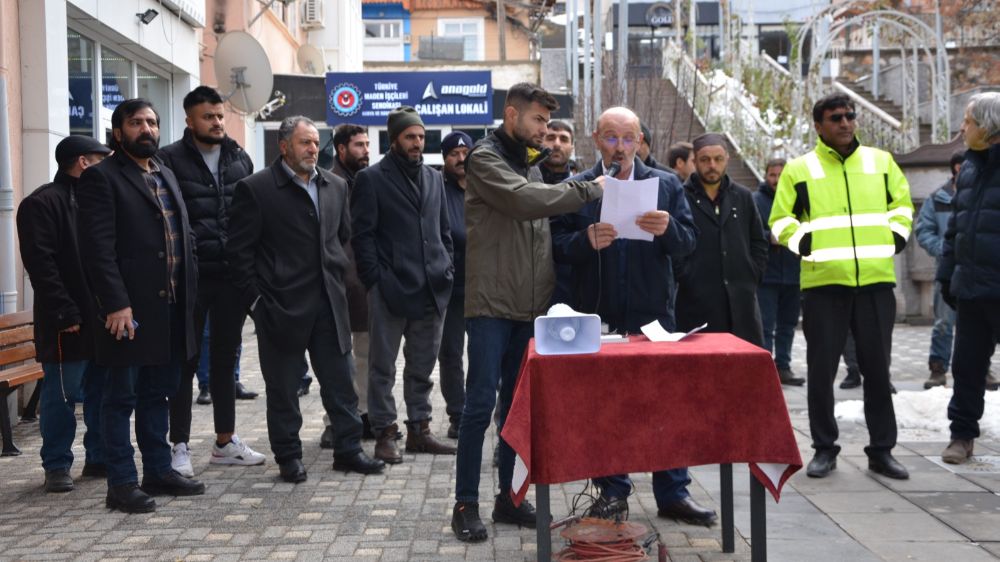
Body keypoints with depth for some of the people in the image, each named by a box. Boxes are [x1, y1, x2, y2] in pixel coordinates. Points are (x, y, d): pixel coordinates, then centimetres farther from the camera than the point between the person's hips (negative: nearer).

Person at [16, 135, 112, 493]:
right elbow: (41, 265, -15)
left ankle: (99, 457, 22)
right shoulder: (43, 203, -7)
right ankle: (56, 466, 10)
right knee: (62, 396, -1)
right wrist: (65, 313, -19)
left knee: (102, 392, 11)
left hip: (103, 319, 8)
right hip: (69, 325, -8)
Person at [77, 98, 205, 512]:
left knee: (158, 394, 14)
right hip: (130, 309, -7)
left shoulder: (166, 176, 19)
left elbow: (185, 236, 20)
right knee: (122, 397, 1)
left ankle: (158, 471, 24)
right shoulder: (101, 178, -5)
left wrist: (189, 290, 9)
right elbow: (98, 247, -13)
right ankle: (121, 484, 7)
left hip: (172, 307, 7)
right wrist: (116, 304, -20)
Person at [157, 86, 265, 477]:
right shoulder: (171, 160, -4)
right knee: (185, 360, 4)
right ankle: (180, 446, 13)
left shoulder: (239, 159, 10)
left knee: (226, 357, 13)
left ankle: (225, 441, 24)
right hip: (190, 276, -4)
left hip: (232, 274, 4)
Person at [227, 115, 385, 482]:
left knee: (339, 380, 9)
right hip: (281, 305, -5)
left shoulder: (335, 187, 10)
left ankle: (348, 449, 20)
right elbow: (239, 250, -6)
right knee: (283, 387, 6)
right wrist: (254, 298, -10)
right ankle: (288, 456, 18)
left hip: (328, 302, 5)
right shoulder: (256, 189, -6)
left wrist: (337, 274, 13)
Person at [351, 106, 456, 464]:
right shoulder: (372, 179, -1)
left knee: (422, 366, 12)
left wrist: (447, 271, 9)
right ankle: (384, 434, 9)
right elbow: (362, 234, -5)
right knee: (383, 366, 2)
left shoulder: (434, 178, 16)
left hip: (432, 290, 6)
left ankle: (419, 430, 22)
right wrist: (376, 278, -12)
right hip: (391, 290, -5)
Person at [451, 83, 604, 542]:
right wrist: (589, 189, -18)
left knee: (517, 404, 11)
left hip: (530, 306, 7)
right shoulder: (485, 159, -6)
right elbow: (524, 200, -23)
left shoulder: (532, 165, 18)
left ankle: (507, 496, 21)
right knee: (481, 404, -5)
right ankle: (466, 503, 5)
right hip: (491, 304, -7)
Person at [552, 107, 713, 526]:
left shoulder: (666, 185, 7)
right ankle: (613, 490, 19)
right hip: (598, 315, 0)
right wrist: (587, 240, -22)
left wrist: (668, 229, -19)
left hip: (653, 312, 1)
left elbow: (689, 243, 2)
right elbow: (557, 246, -2)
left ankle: (672, 493, 14)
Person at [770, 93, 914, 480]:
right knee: (821, 369, 3)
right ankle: (824, 449, 15)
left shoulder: (881, 162, 11)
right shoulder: (799, 169, 4)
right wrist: (801, 242, -10)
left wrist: (896, 234, 5)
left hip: (876, 281, 2)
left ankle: (882, 450, 18)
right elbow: (781, 219, 6)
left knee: (877, 368, 7)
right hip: (823, 282, -2)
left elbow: (902, 203, 20)